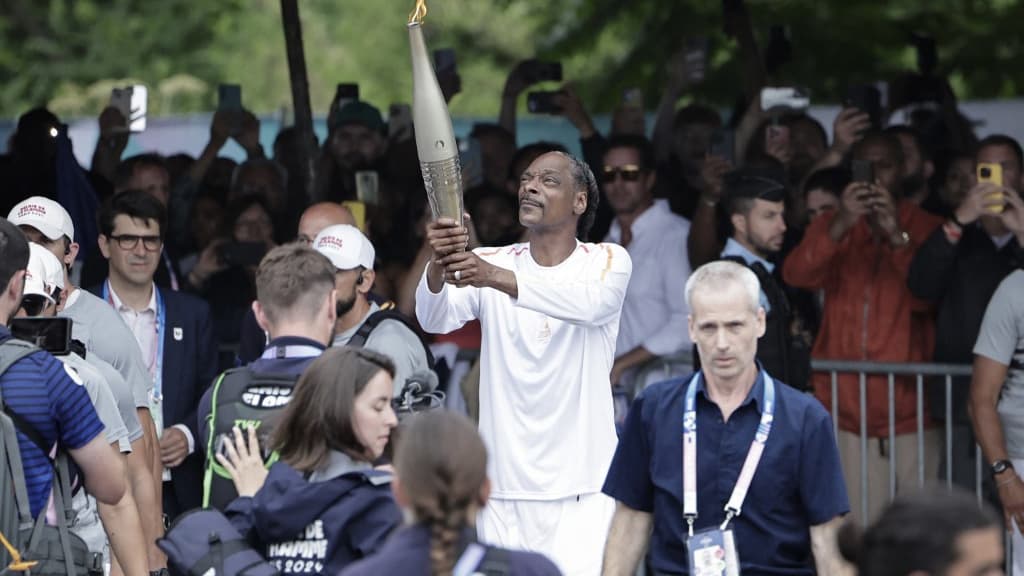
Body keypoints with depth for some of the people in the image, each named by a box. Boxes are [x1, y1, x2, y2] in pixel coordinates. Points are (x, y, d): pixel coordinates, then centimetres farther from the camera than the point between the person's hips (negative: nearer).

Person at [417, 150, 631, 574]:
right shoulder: (488, 263, 7)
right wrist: (439, 265, -35)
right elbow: (435, 320, -12)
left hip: (582, 490, -3)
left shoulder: (608, 262, 0)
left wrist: (498, 278, -39)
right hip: (503, 490, 3)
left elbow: (592, 303, -24)